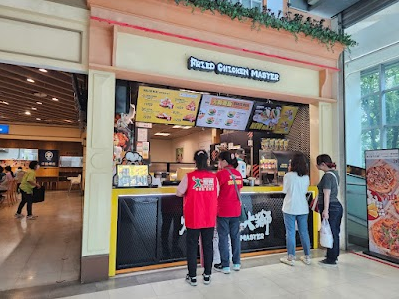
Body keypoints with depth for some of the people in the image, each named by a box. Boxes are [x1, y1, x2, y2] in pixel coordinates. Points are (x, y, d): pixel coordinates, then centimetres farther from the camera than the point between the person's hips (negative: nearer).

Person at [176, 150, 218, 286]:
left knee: (192, 246, 11)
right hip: (209, 218, 2)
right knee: (208, 245, 15)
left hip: (193, 218, -2)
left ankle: (192, 277, 21)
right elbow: (216, 195, 3)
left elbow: (179, 193, -5)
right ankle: (207, 275, 26)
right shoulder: (214, 177, -5)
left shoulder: (189, 177, -12)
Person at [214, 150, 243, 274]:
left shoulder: (221, 174, -14)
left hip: (223, 211, -5)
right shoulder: (238, 174, 3)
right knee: (235, 236, 15)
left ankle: (225, 266, 14)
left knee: (223, 237, 5)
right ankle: (236, 263, 25)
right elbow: (239, 190, 10)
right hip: (236, 210, 6)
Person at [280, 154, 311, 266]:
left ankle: (291, 258, 9)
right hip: (303, 208, 5)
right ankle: (307, 257, 23)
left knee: (290, 233, 3)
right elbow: (305, 191, 12)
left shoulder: (288, 176, -12)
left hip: (290, 208, -4)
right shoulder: (306, 177, 2)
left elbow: (285, 190, -2)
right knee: (304, 232, 13)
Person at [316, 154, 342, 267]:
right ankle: (334, 256, 29)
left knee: (330, 233, 0)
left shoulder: (327, 175, -16)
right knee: (335, 232, 17)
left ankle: (331, 260, 11)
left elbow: (327, 194, -20)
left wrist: (325, 210, -20)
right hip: (337, 206, 10)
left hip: (330, 208, -10)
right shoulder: (335, 173, 13)